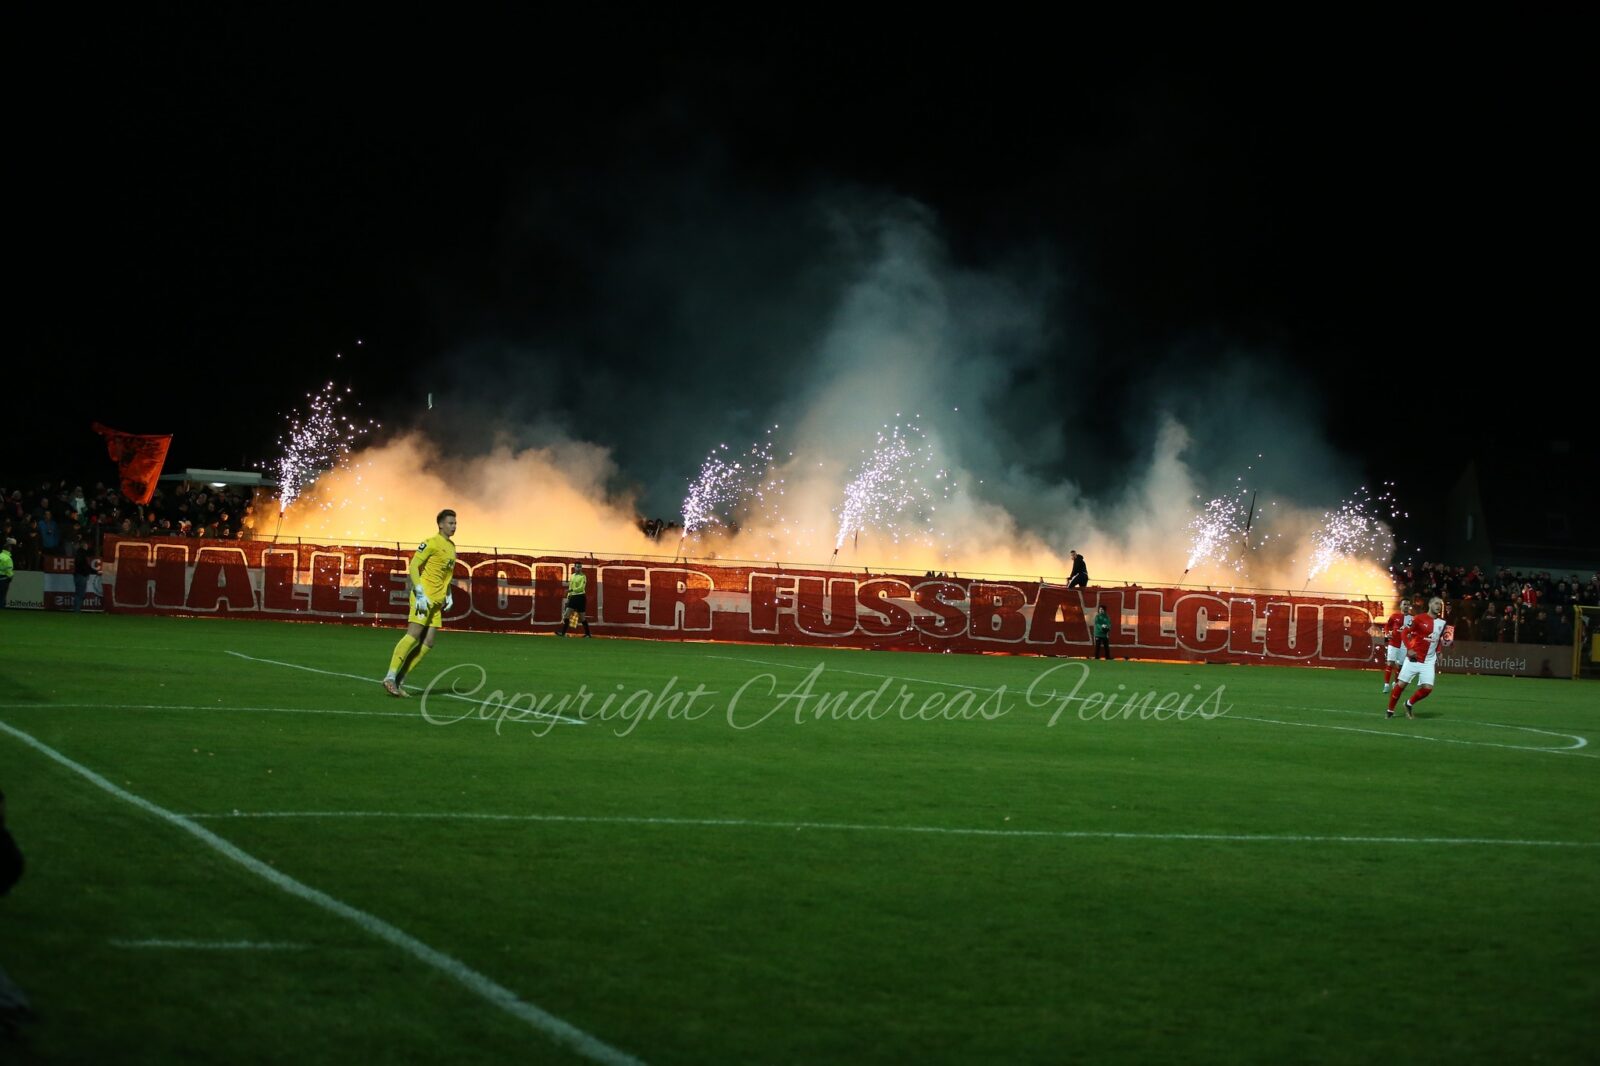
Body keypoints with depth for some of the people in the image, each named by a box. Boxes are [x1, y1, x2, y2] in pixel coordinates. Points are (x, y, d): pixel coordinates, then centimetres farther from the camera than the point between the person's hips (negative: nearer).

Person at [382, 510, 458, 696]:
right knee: (413, 636, -15)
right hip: (424, 597, -8)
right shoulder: (432, 543, -8)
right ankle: (390, 678, -13)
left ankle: (399, 681, 3)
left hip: (437, 601, 8)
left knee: (427, 643, 1)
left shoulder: (451, 546, 18)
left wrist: (448, 595, 18)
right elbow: (413, 566, -13)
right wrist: (420, 593, -20)